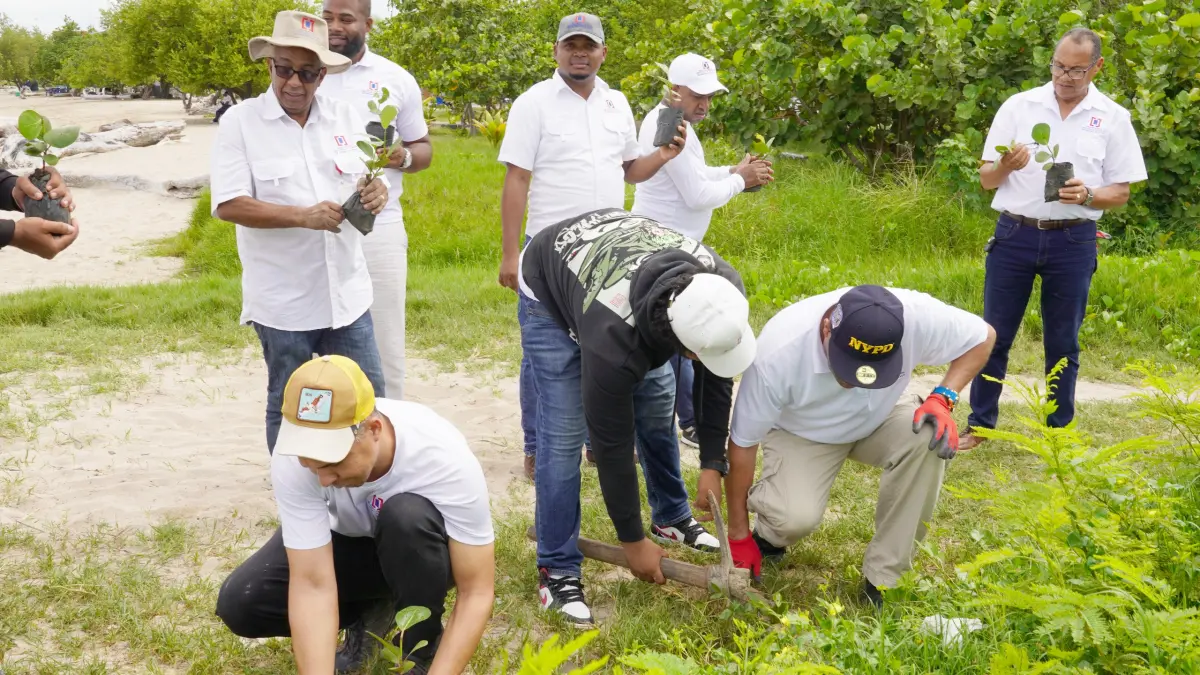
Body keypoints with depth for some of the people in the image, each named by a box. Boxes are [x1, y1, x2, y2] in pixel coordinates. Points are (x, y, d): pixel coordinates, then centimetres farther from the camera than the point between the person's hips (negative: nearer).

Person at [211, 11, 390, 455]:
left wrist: (377, 193, -17)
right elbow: (227, 205, -13)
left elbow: (370, 181, 9)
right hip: (282, 300, -4)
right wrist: (303, 216, -23)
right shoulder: (239, 122, -7)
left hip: (347, 293, 4)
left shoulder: (346, 117, 5)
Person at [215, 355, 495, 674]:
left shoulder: (444, 457, -37)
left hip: (424, 551, -2)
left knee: (408, 515, -37)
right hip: (351, 542, 3)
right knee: (239, 603, -18)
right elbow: (313, 585, -31)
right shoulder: (292, 459, -32)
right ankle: (374, 611, 6)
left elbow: (477, 593, -31)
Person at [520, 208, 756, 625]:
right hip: (551, 292, -5)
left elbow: (717, 378, -11)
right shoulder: (613, 337, -44)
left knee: (658, 406, 5)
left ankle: (671, 518, 27)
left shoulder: (722, 292, -30)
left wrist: (713, 463, -13)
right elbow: (610, 441, -32)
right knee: (565, 430, -14)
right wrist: (633, 542, -21)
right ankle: (557, 569, -4)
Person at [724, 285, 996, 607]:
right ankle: (768, 536, 9)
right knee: (796, 516, -31)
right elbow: (743, 442, -23)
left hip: (877, 420, 3)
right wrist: (739, 534, -15)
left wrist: (943, 398, -28)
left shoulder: (916, 315, -33)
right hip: (801, 434, -2)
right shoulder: (777, 353, -36)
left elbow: (982, 336, -11)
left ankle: (883, 576, -15)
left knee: (928, 437, -31)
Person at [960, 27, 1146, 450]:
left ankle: (1060, 432, 21)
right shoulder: (1018, 106, 2)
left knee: (1063, 344, 8)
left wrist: (1087, 195, -18)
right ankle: (979, 425, 17)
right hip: (1014, 235, 0)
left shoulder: (1113, 118, 1)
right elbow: (986, 180, 3)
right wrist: (1005, 166, -19)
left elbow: (1121, 193, 3)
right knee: (994, 336, 5)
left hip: (1073, 241, 0)